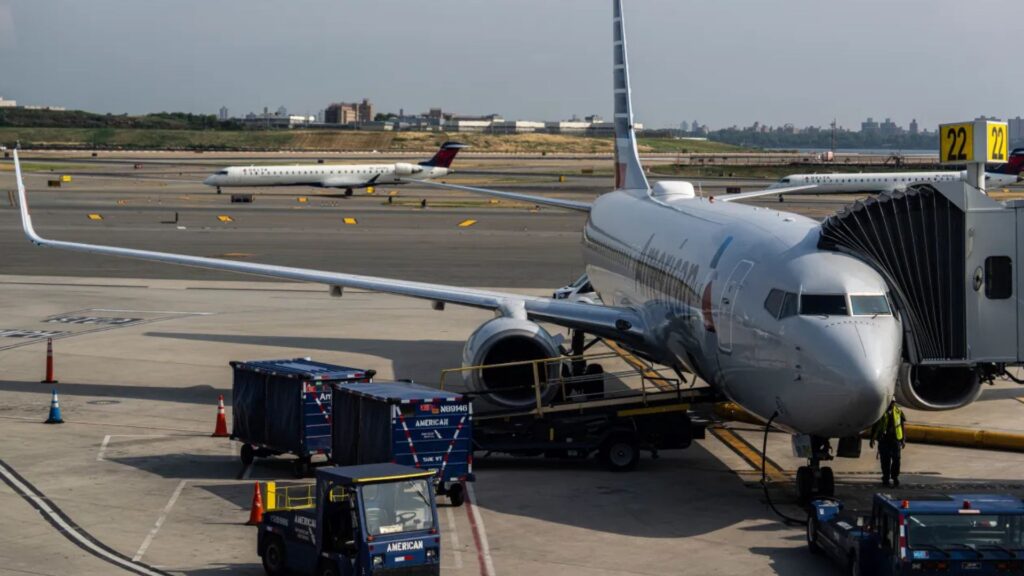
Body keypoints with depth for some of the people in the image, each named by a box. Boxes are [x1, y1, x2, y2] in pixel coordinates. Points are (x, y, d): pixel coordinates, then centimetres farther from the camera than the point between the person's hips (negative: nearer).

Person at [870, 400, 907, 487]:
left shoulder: (898, 412, 9)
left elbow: (902, 427, 14)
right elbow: (874, 427, 9)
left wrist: (903, 440, 11)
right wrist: (872, 439, 7)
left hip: (895, 440, 1)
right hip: (883, 440, -1)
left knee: (896, 459, -4)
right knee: (885, 460, 0)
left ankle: (895, 477, 11)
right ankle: (886, 478, 9)